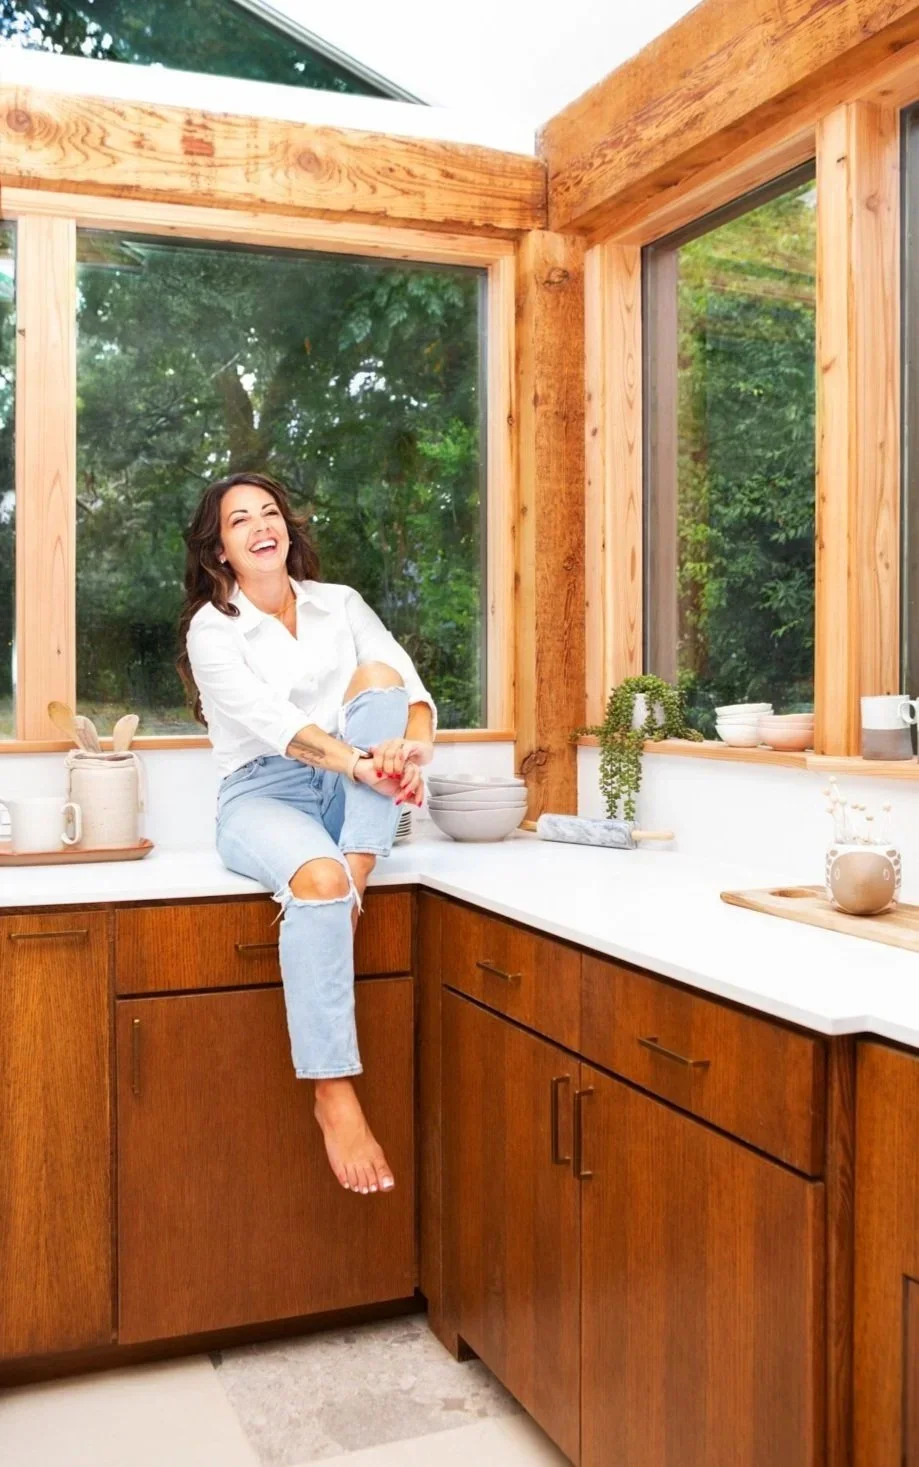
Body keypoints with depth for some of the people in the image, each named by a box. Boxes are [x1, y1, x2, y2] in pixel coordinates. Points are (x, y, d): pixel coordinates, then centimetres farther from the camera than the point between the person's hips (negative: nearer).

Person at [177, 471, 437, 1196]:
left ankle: (355, 888, -29)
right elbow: (269, 718, -19)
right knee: (318, 880, -37)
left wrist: (415, 745, -27)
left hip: (350, 798, 4)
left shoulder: (340, 604, 11)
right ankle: (335, 1095, -33)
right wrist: (358, 760, -37)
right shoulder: (211, 629, 0)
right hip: (264, 796, -4)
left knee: (378, 674, -22)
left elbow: (411, 687, -2)